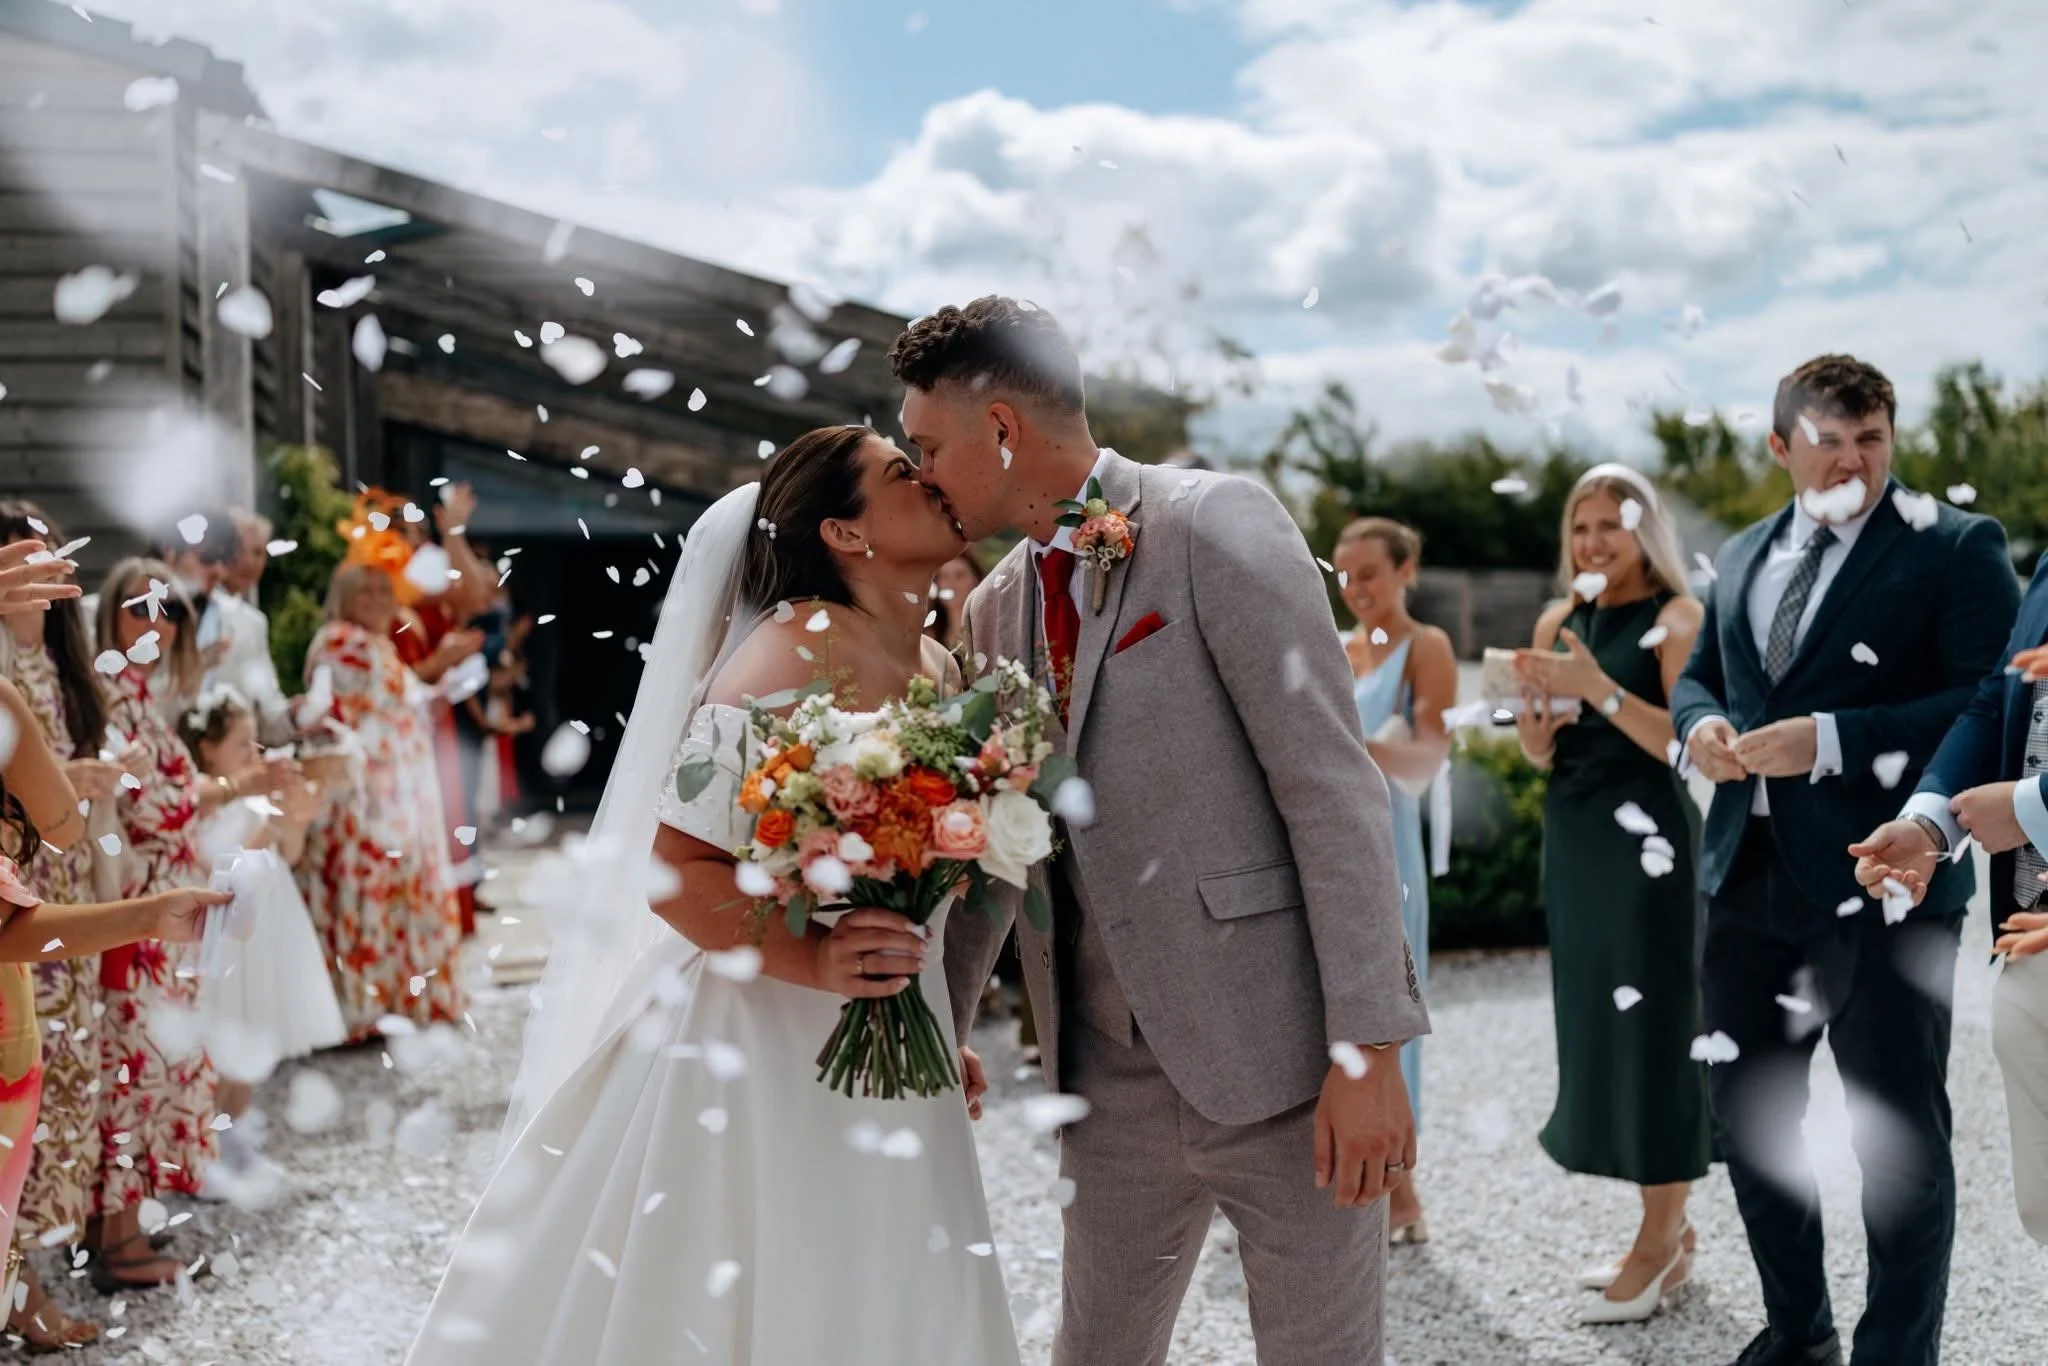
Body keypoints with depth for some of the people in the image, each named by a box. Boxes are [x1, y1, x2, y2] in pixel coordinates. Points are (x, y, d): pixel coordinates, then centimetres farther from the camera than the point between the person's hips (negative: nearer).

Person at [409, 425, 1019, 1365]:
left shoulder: (940, 669, 7)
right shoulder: (798, 652, -16)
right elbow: (673, 870, -20)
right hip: (760, 1054, -7)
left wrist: (947, 1037, 14)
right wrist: (808, 960, -30)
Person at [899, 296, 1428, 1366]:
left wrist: (1369, 1048, -17)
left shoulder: (1218, 524, -9)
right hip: (1111, 1081, 6)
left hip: (1281, 1063, -6)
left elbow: (1334, 786, -14)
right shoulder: (993, 612, 12)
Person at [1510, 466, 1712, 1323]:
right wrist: (1538, 711, -8)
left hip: (1647, 840, -7)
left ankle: (1662, 1241, 4)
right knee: (1600, 1024, 9)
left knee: (1654, 1026, -5)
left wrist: (1598, 688, -25)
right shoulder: (1559, 619, 12)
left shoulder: (1677, 616, -6)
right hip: (1573, 837, 7)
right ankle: (1663, 1230, 20)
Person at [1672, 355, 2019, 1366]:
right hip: (1748, 875, 7)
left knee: (1900, 1135, 3)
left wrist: (1833, 740, -22)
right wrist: (1701, 722, -1)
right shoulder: (1740, 558, 14)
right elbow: (1697, 674, 23)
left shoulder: (1955, 547, -6)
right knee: (1746, 1111, 17)